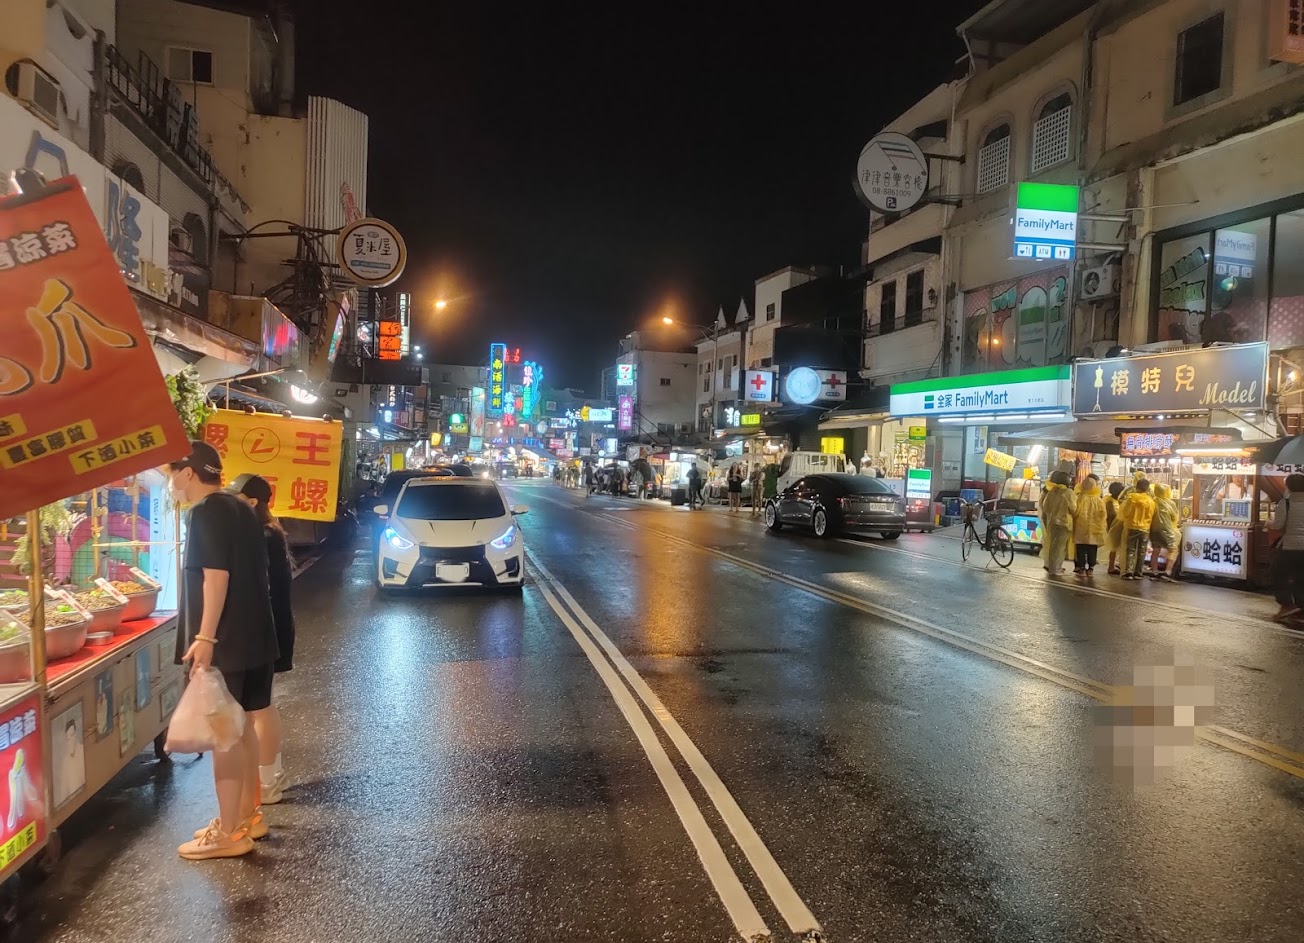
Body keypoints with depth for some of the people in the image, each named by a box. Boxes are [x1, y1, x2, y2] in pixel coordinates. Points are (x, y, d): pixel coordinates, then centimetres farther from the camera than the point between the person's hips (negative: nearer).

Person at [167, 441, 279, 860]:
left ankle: (229, 833, 5)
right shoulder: (240, 509, 14)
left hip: (224, 641, -9)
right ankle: (248, 815, 27)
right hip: (252, 636, 9)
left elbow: (216, 575, -22)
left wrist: (205, 638, -24)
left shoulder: (207, 512, -14)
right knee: (241, 726, 17)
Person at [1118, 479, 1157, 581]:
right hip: (1145, 529, 1)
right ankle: (1138, 572, 9)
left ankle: (1128, 572, -6)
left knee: (1131, 550, 3)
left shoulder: (1131, 498, -10)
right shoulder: (1151, 501, -2)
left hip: (1132, 527, -1)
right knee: (1141, 552, 9)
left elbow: (1124, 512, -6)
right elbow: (1152, 516, 4)